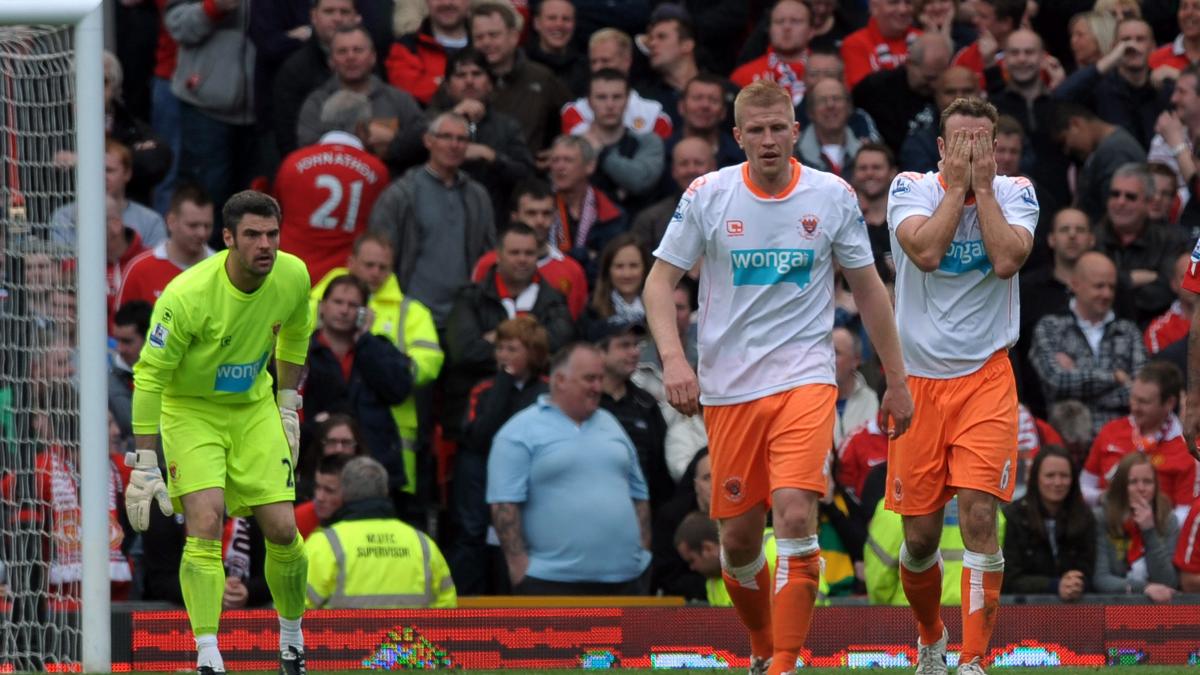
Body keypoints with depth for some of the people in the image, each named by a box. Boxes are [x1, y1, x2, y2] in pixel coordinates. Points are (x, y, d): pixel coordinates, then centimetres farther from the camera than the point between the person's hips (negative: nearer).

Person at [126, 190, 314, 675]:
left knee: (282, 530, -3)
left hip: (254, 408, 4)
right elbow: (149, 376, -22)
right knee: (204, 523, -22)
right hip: (190, 410, -4)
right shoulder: (186, 295, -28)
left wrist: (287, 406, 12)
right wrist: (144, 466, -23)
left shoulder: (293, 276, -13)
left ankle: (292, 636, 22)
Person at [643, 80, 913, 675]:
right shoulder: (707, 195, -1)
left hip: (805, 379, -1)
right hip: (728, 386, 1)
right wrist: (673, 357, -14)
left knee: (795, 513, -21)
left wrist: (896, 380, 11)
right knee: (738, 537, 4)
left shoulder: (833, 196, 1)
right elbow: (660, 280, 3)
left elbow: (868, 289, 10)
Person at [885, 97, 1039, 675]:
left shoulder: (1015, 193, 1)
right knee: (920, 534, 6)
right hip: (919, 376, 1)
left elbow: (1007, 259, -17)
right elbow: (925, 251, -20)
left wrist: (983, 186, -12)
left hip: (985, 377, -1)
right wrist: (958, 186, -13)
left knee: (979, 515, -16)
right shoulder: (911, 189, -2)